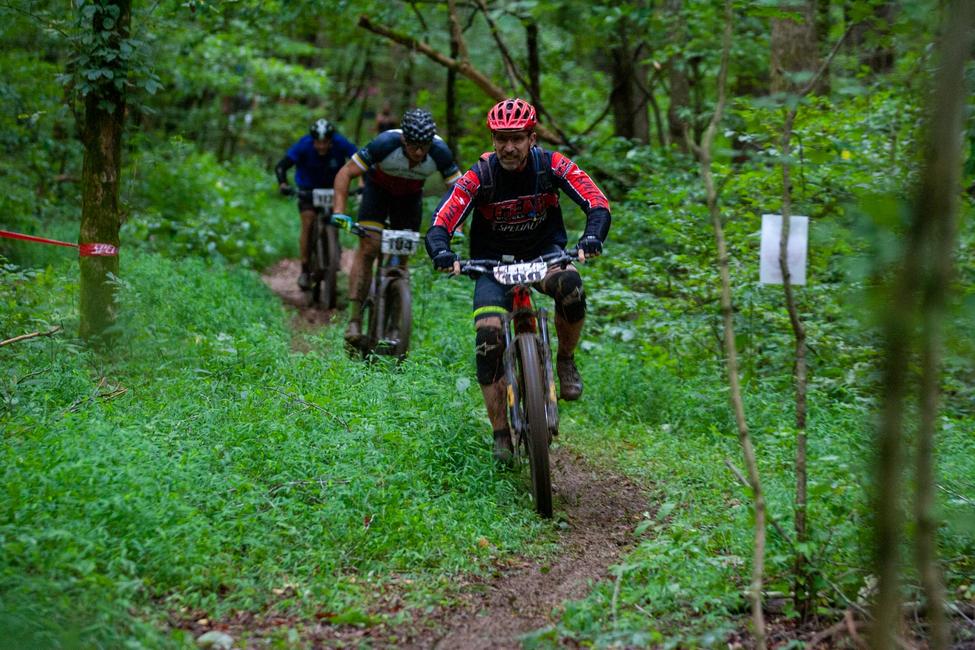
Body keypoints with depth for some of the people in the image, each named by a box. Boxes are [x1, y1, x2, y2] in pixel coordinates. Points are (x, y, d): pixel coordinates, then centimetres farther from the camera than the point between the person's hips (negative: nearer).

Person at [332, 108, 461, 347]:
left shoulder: (440, 152, -31)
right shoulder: (385, 143, -37)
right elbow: (346, 173, -29)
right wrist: (339, 211, -40)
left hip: (410, 195, 2)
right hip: (379, 188, -2)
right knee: (368, 248, -17)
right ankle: (354, 320, -18)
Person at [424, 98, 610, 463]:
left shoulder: (551, 165, -15)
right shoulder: (478, 177, -18)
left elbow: (598, 204, -21)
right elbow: (439, 226, -24)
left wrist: (591, 239, -42)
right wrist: (442, 254, -47)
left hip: (544, 254, 0)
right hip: (494, 263, 0)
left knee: (570, 285, -35)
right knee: (488, 337, -21)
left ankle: (565, 361, -7)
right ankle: (501, 434, -7)